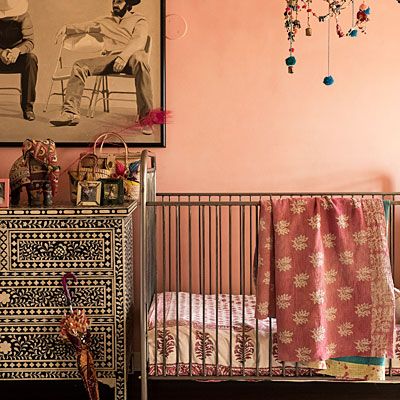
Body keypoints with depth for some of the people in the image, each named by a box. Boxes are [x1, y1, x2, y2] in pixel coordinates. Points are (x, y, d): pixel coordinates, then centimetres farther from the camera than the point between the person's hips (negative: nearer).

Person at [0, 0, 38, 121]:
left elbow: (29, 41, -17)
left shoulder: (24, 17, -10)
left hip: (17, 58, 0)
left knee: (31, 59, -34)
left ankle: (27, 106, -28)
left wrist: (17, 50, -39)